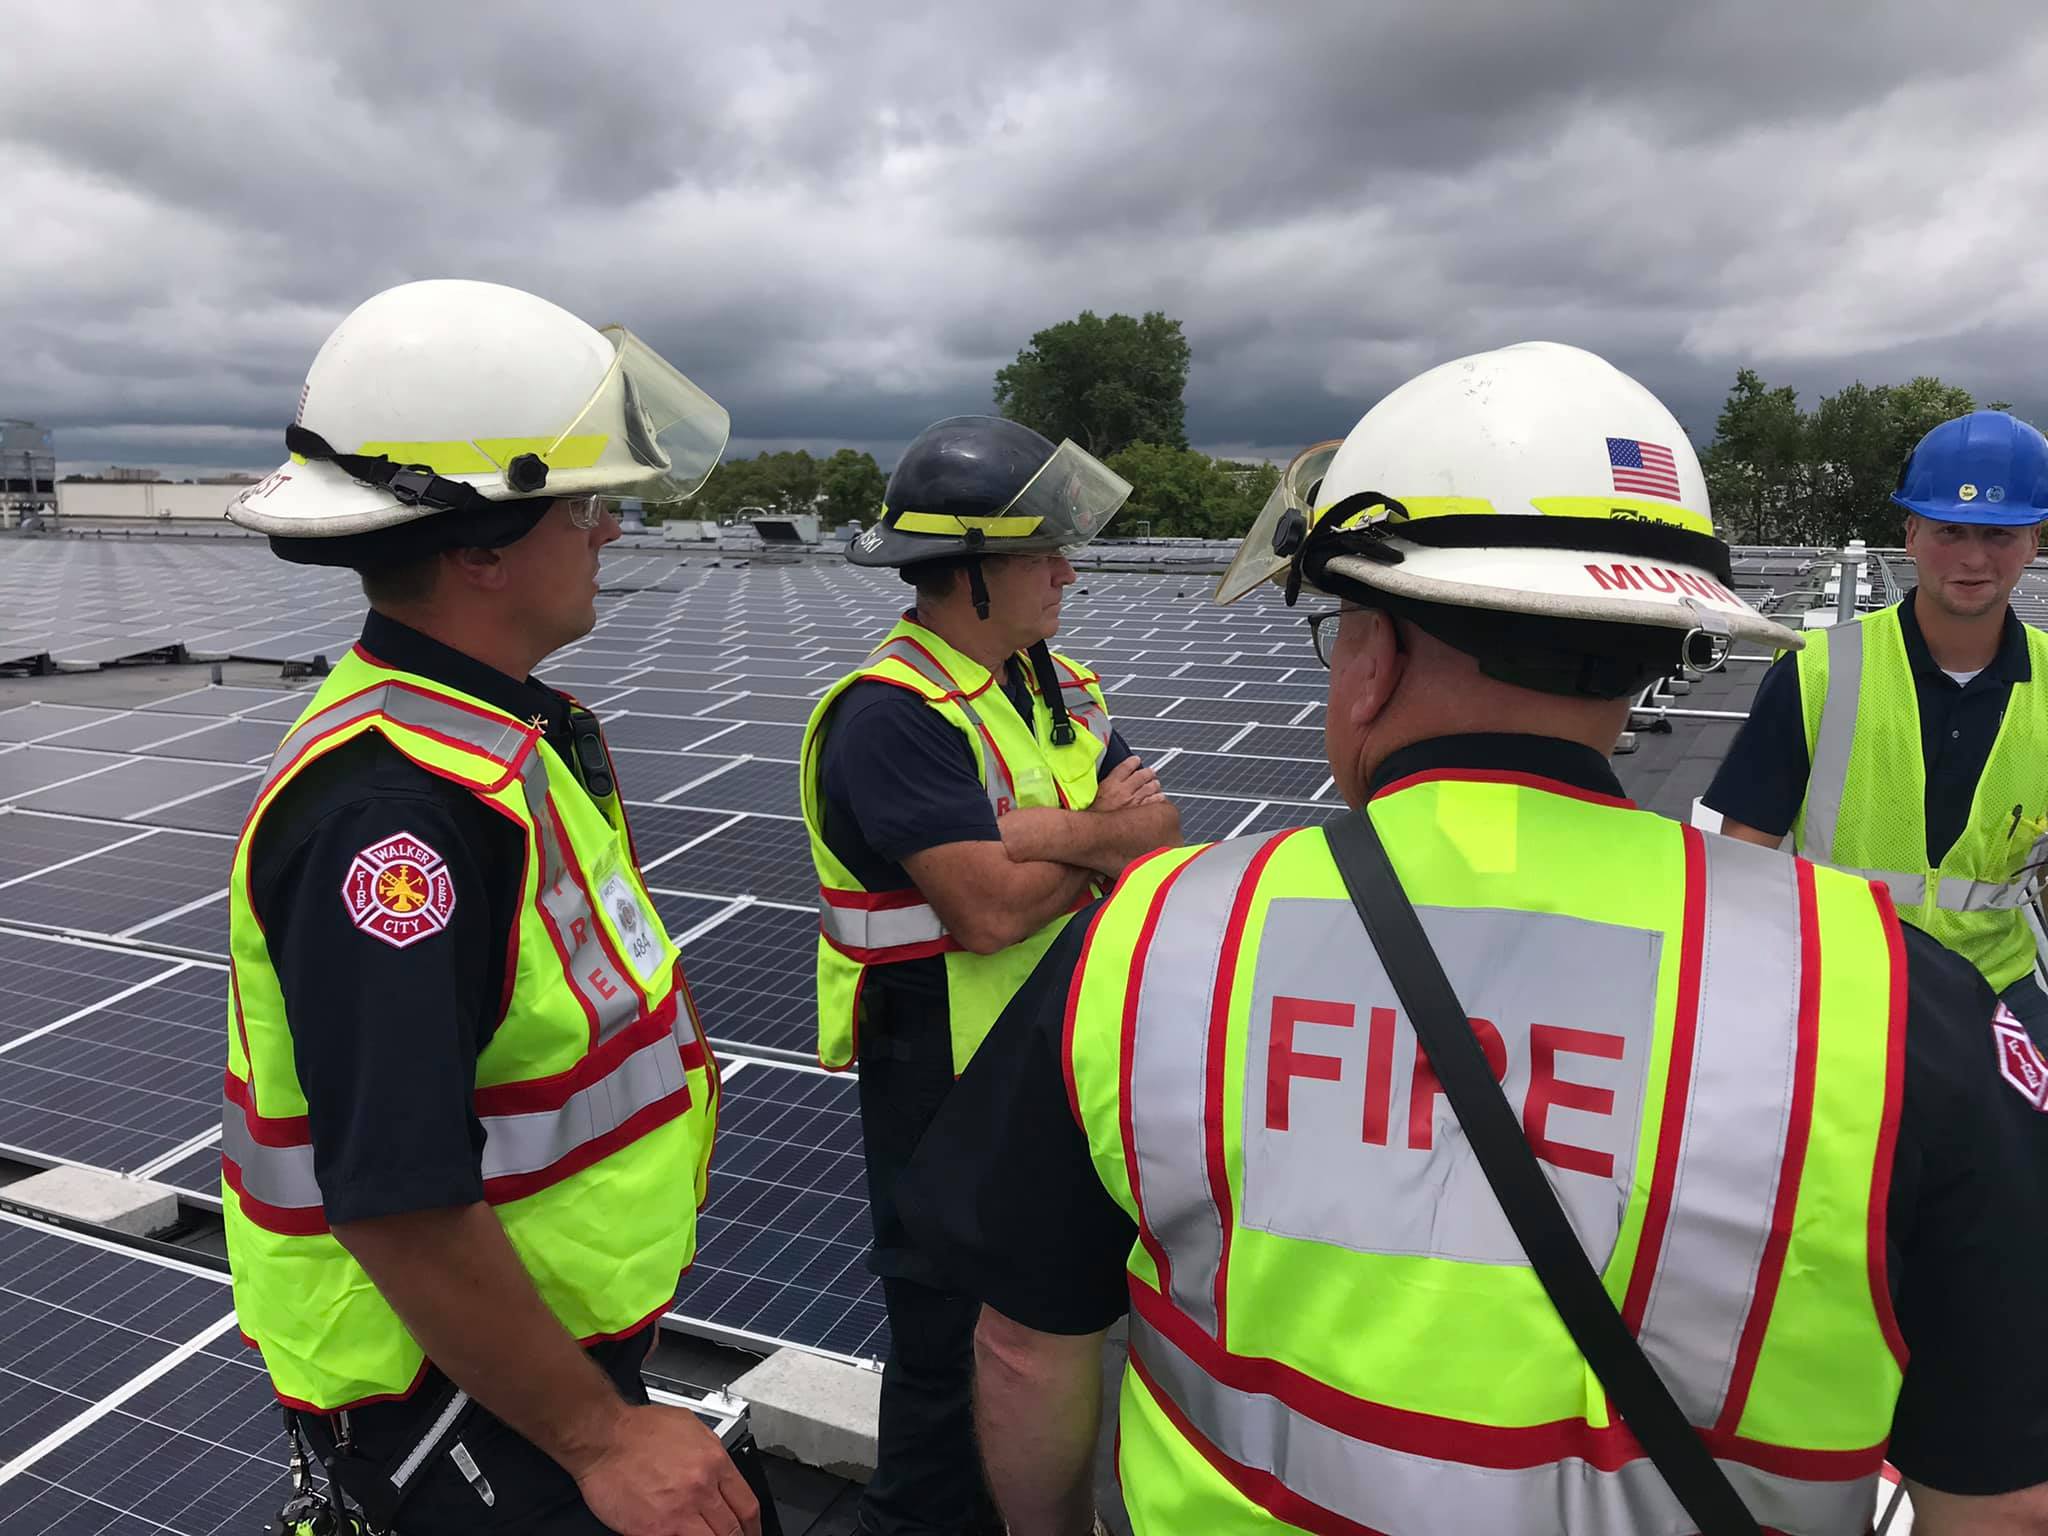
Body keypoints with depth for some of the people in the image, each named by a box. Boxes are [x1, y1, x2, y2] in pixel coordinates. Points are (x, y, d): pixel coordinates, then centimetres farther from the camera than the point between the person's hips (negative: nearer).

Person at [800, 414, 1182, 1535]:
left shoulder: (1061, 685, 4)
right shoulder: (890, 716, -22)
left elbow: (1161, 843, -5)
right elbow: (989, 909, -30)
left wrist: (1051, 833, -24)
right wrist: (1106, 839, -13)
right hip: (946, 1079, -8)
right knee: (955, 1338, 10)